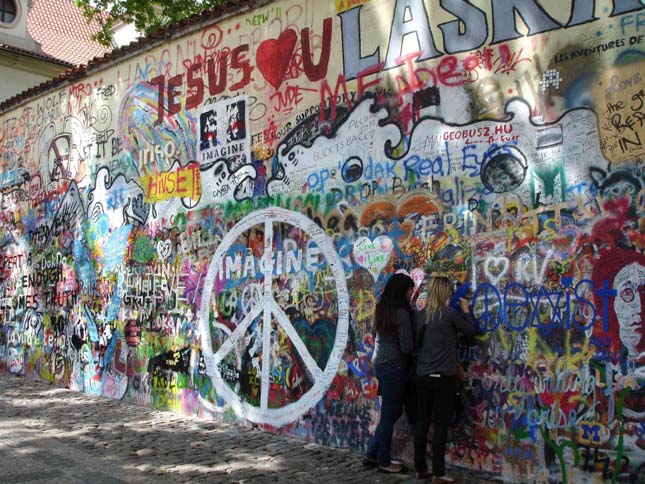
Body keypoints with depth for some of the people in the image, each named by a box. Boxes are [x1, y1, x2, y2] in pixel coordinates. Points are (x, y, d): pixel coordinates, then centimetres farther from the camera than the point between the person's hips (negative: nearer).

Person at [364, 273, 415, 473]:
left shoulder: (382, 309, 9)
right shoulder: (402, 312, -16)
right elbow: (407, 347, -16)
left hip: (379, 363, 8)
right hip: (395, 366, -8)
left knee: (392, 411, 18)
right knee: (390, 414, 3)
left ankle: (373, 454, 23)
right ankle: (384, 462, 14)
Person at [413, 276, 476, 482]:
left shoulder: (421, 315, 6)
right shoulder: (450, 314, -11)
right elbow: (470, 332, 2)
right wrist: (465, 311, 17)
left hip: (423, 375, 6)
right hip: (443, 377, -6)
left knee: (421, 422, 9)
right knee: (441, 424, 0)